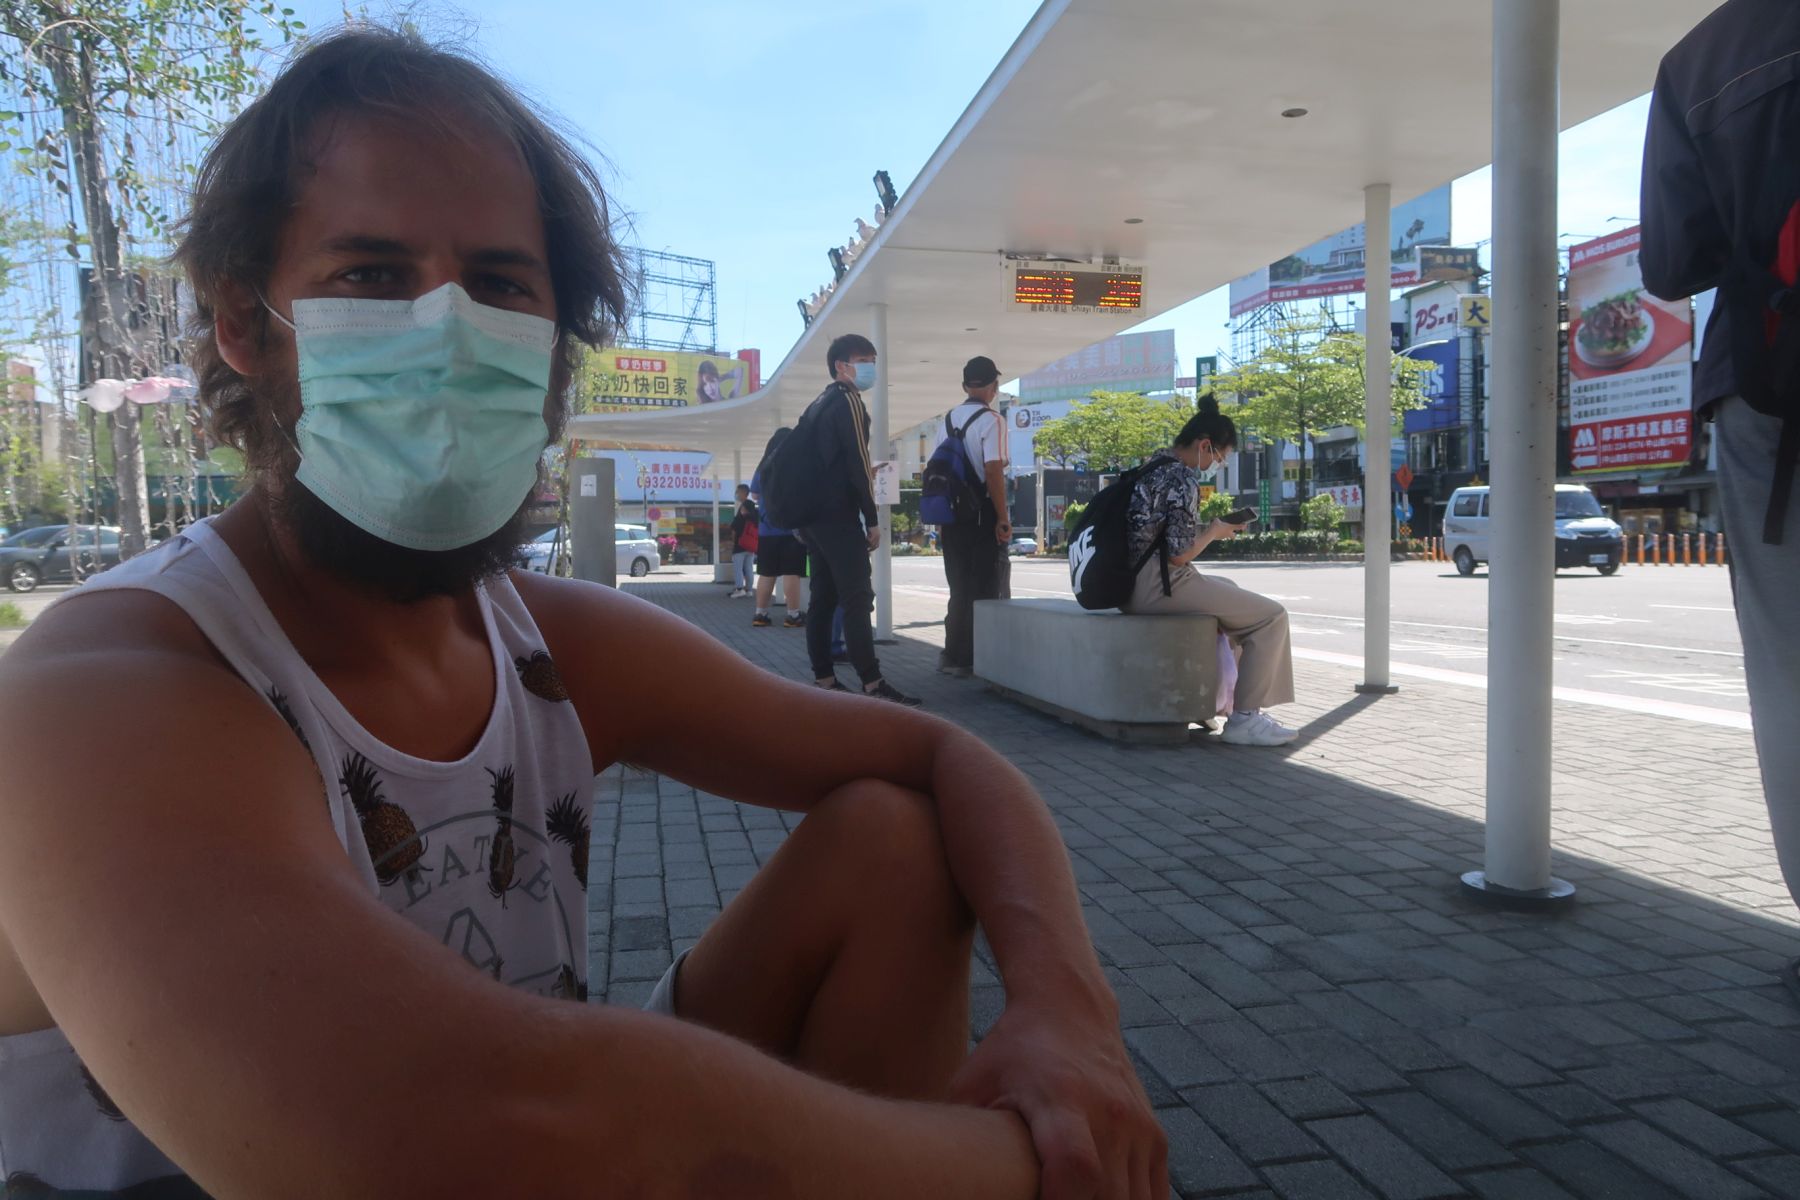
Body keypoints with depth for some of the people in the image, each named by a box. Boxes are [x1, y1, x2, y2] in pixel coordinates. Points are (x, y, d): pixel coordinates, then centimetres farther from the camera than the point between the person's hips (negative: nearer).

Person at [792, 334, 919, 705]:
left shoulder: (817, 406, 21)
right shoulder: (848, 401, -7)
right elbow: (856, 463, -15)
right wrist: (872, 518, -14)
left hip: (813, 514, 10)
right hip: (838, 516, -9)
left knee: (823, 597, 8)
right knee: (858, 598, -12)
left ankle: (824, 680, 8)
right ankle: (872, 685, -16)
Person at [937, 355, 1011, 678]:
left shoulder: (948, 420, 11)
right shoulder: (991, 420, -10)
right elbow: (993, 471, -19)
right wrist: (1003, 518, -14)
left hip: (952, 512, 7)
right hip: (982, 513, -7)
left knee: (959, 587, 15)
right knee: (984, 589, 1)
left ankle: (953, 654, 19)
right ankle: (973, 660, 3)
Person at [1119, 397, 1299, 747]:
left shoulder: (1152, 469, 13)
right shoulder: (1183, 478, -15)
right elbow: (1179, 554, -20)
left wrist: (1210, 529, 17)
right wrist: (1214, 532, -3)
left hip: (1131, 583, 10)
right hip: (1158, 584, -10)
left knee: (1230, 590, 33)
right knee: (1271, 616, -4)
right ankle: (1244, 718, -2)